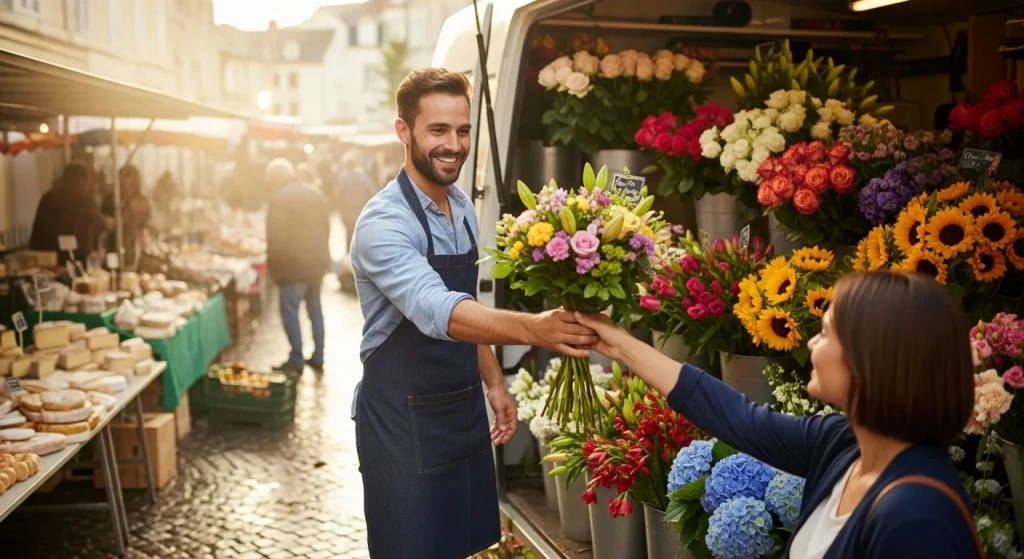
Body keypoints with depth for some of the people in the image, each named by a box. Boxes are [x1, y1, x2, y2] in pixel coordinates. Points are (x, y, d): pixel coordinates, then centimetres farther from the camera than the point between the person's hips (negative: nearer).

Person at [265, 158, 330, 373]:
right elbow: (326, 227, 11)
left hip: (294, 263, -7)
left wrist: (272, 263, -6)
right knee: (315, 308, 16)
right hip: (318, 260, 7)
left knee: (290, 310, 2)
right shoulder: (314, 191, 9)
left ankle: (296, 360, 3)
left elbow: (276, 236, -18)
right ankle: (318, 357, 21)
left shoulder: (280, 197, -14)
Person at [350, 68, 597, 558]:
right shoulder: (384, 223, -23)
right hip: (402, 419, -7)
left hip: (463, 409, 8)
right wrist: (533, 328, -52)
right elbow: (437, 311, -40)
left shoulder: (462, 208, 4)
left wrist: (494, 383, 13)